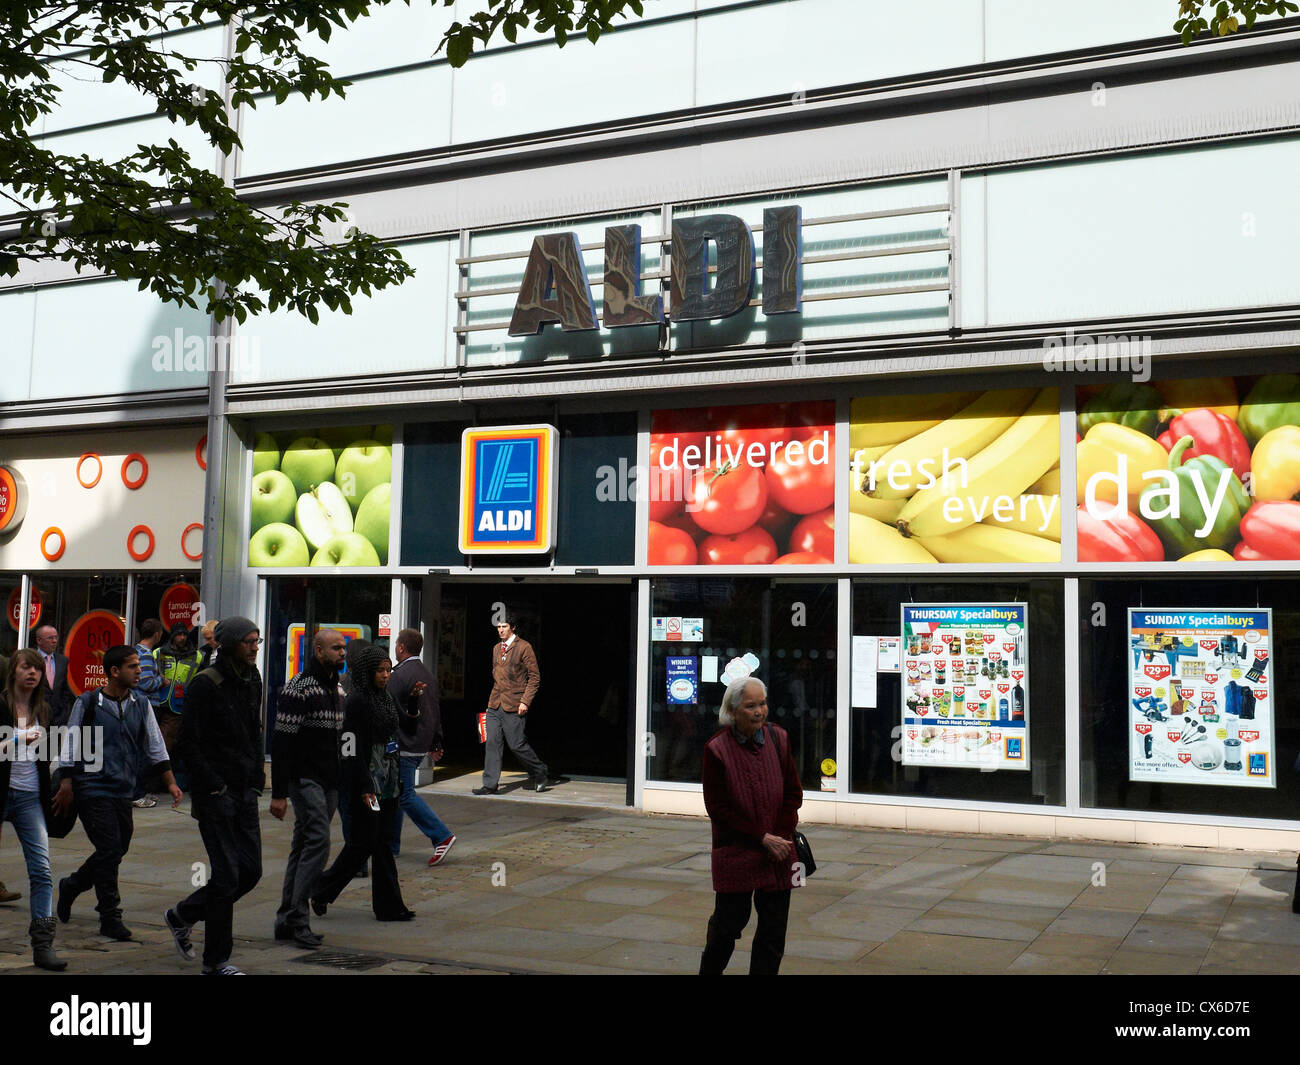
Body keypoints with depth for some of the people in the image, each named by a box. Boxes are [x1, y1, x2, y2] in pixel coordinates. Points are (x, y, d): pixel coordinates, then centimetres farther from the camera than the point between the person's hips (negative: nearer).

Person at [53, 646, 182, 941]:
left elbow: (155, 744, 13)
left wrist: (170, 782, 9)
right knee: (110, 850, -9)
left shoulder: (141, 704, 8)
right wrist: (66, 785, -6)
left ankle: (71, 886, 34)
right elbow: (71, 744, -2)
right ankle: (110, 917, 3)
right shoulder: (88, 703, -5)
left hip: (123, 791, 5)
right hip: (93, 789, -5)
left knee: (117, 851, 9)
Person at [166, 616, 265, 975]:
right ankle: (216, 961, 7)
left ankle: (181, 916, 29)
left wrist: (257, 777, 11)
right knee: (227, 875, -5)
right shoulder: (205, 684, -11)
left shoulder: (252, 682, 12)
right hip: (214, 794, -7)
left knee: (251, 870, 8)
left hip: (245, 792, 8)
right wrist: (213, 785, -16)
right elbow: (189, 743, -13)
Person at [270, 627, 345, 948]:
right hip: (305, 778, -8)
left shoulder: (338, 688, 15)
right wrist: (278, 793, -16)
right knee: (318, 841, -16)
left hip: (329, 782, 8)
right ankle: (296, 919, -12)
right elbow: (281, 742, -14)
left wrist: (341, 783, 21)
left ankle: (286, 921, 15)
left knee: (304, 846, 10)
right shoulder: (299, 688, -11)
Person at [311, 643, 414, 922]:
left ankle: (389, 906, 10)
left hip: (387, 783, 8)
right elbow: (352, 749, -17)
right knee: (364, 842, -3)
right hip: (366, 783, -8)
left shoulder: (386, 699, 13)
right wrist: (365, 788, -20)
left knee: (384, 843, 8)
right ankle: (322, 891, 17)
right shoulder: (356, 701, -13)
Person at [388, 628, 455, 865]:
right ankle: (391, 843, 22)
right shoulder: (428, 674, 14)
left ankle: (441, 836, -12)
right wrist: (436, 743, 23)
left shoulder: (400, 675, -15)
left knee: (405, 796, -6)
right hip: (421, 746, 9)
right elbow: (436, 713, 19)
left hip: (404, 747, -9)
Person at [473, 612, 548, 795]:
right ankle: (490, 784, 3)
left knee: (516, 744, -3)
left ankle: (539, 772, 20)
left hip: (513, 705, -6)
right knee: (492, 742, 0)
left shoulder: (524, 647, -6)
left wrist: (525, 701, -13)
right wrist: (493, 699, 17)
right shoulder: (496, 649, 15)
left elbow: (534, 677, -6)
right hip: (495, 704, 6)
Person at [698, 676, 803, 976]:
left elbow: (793, 792, 8)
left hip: (777, 851, 4)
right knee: (728, 924, 5)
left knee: (774, 929, 6)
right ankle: (709, 971, 29)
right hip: (736, 853, -3)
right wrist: (763, 838, -12)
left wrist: (783, 836, -5)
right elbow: (718, 808, -9)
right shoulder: (716, 749, -10)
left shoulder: (778, 738, 2)